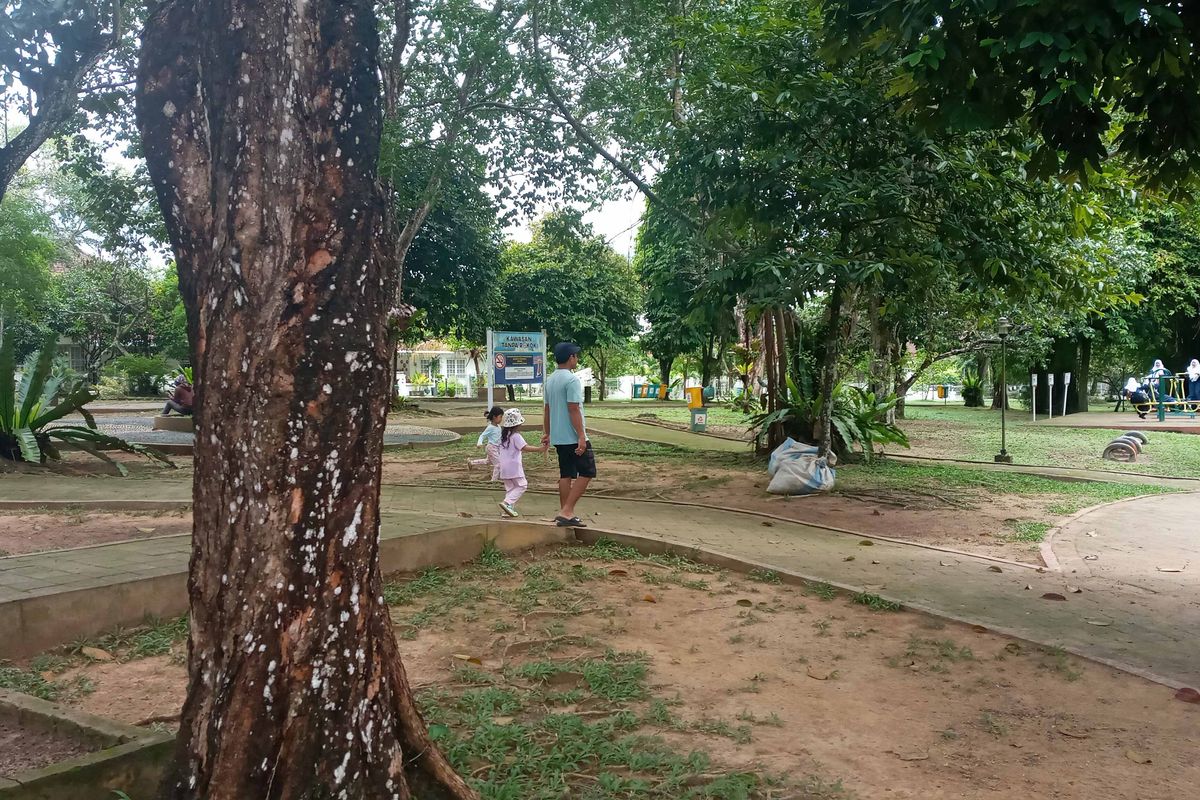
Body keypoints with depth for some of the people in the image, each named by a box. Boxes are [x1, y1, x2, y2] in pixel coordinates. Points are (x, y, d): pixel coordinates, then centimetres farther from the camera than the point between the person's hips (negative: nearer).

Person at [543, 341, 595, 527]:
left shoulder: (550, 380, 11)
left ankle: (565, 514, 13)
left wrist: (547, 433, 23)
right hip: (573, 437, -9)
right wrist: (581, 436, -20)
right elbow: (574, 409, -21)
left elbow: (547, 409, 16)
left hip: (558, 437, 9)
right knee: (587, 472, -3)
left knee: (566, 474, 12)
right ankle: (566, 511, -8)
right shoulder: (572, 379, -16)